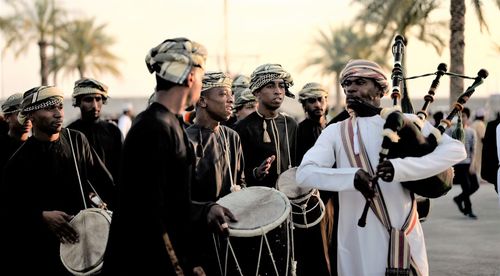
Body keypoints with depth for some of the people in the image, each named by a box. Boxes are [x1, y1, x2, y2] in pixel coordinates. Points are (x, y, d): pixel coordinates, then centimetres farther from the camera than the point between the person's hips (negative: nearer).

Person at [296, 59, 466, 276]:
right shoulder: (335, 132, 6)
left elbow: (456, 149, -8)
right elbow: (304, 173, -7)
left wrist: (400, 168, -21)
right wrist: (352, 176, -24)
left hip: (403, 236, 0)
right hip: (357, 241, 1)